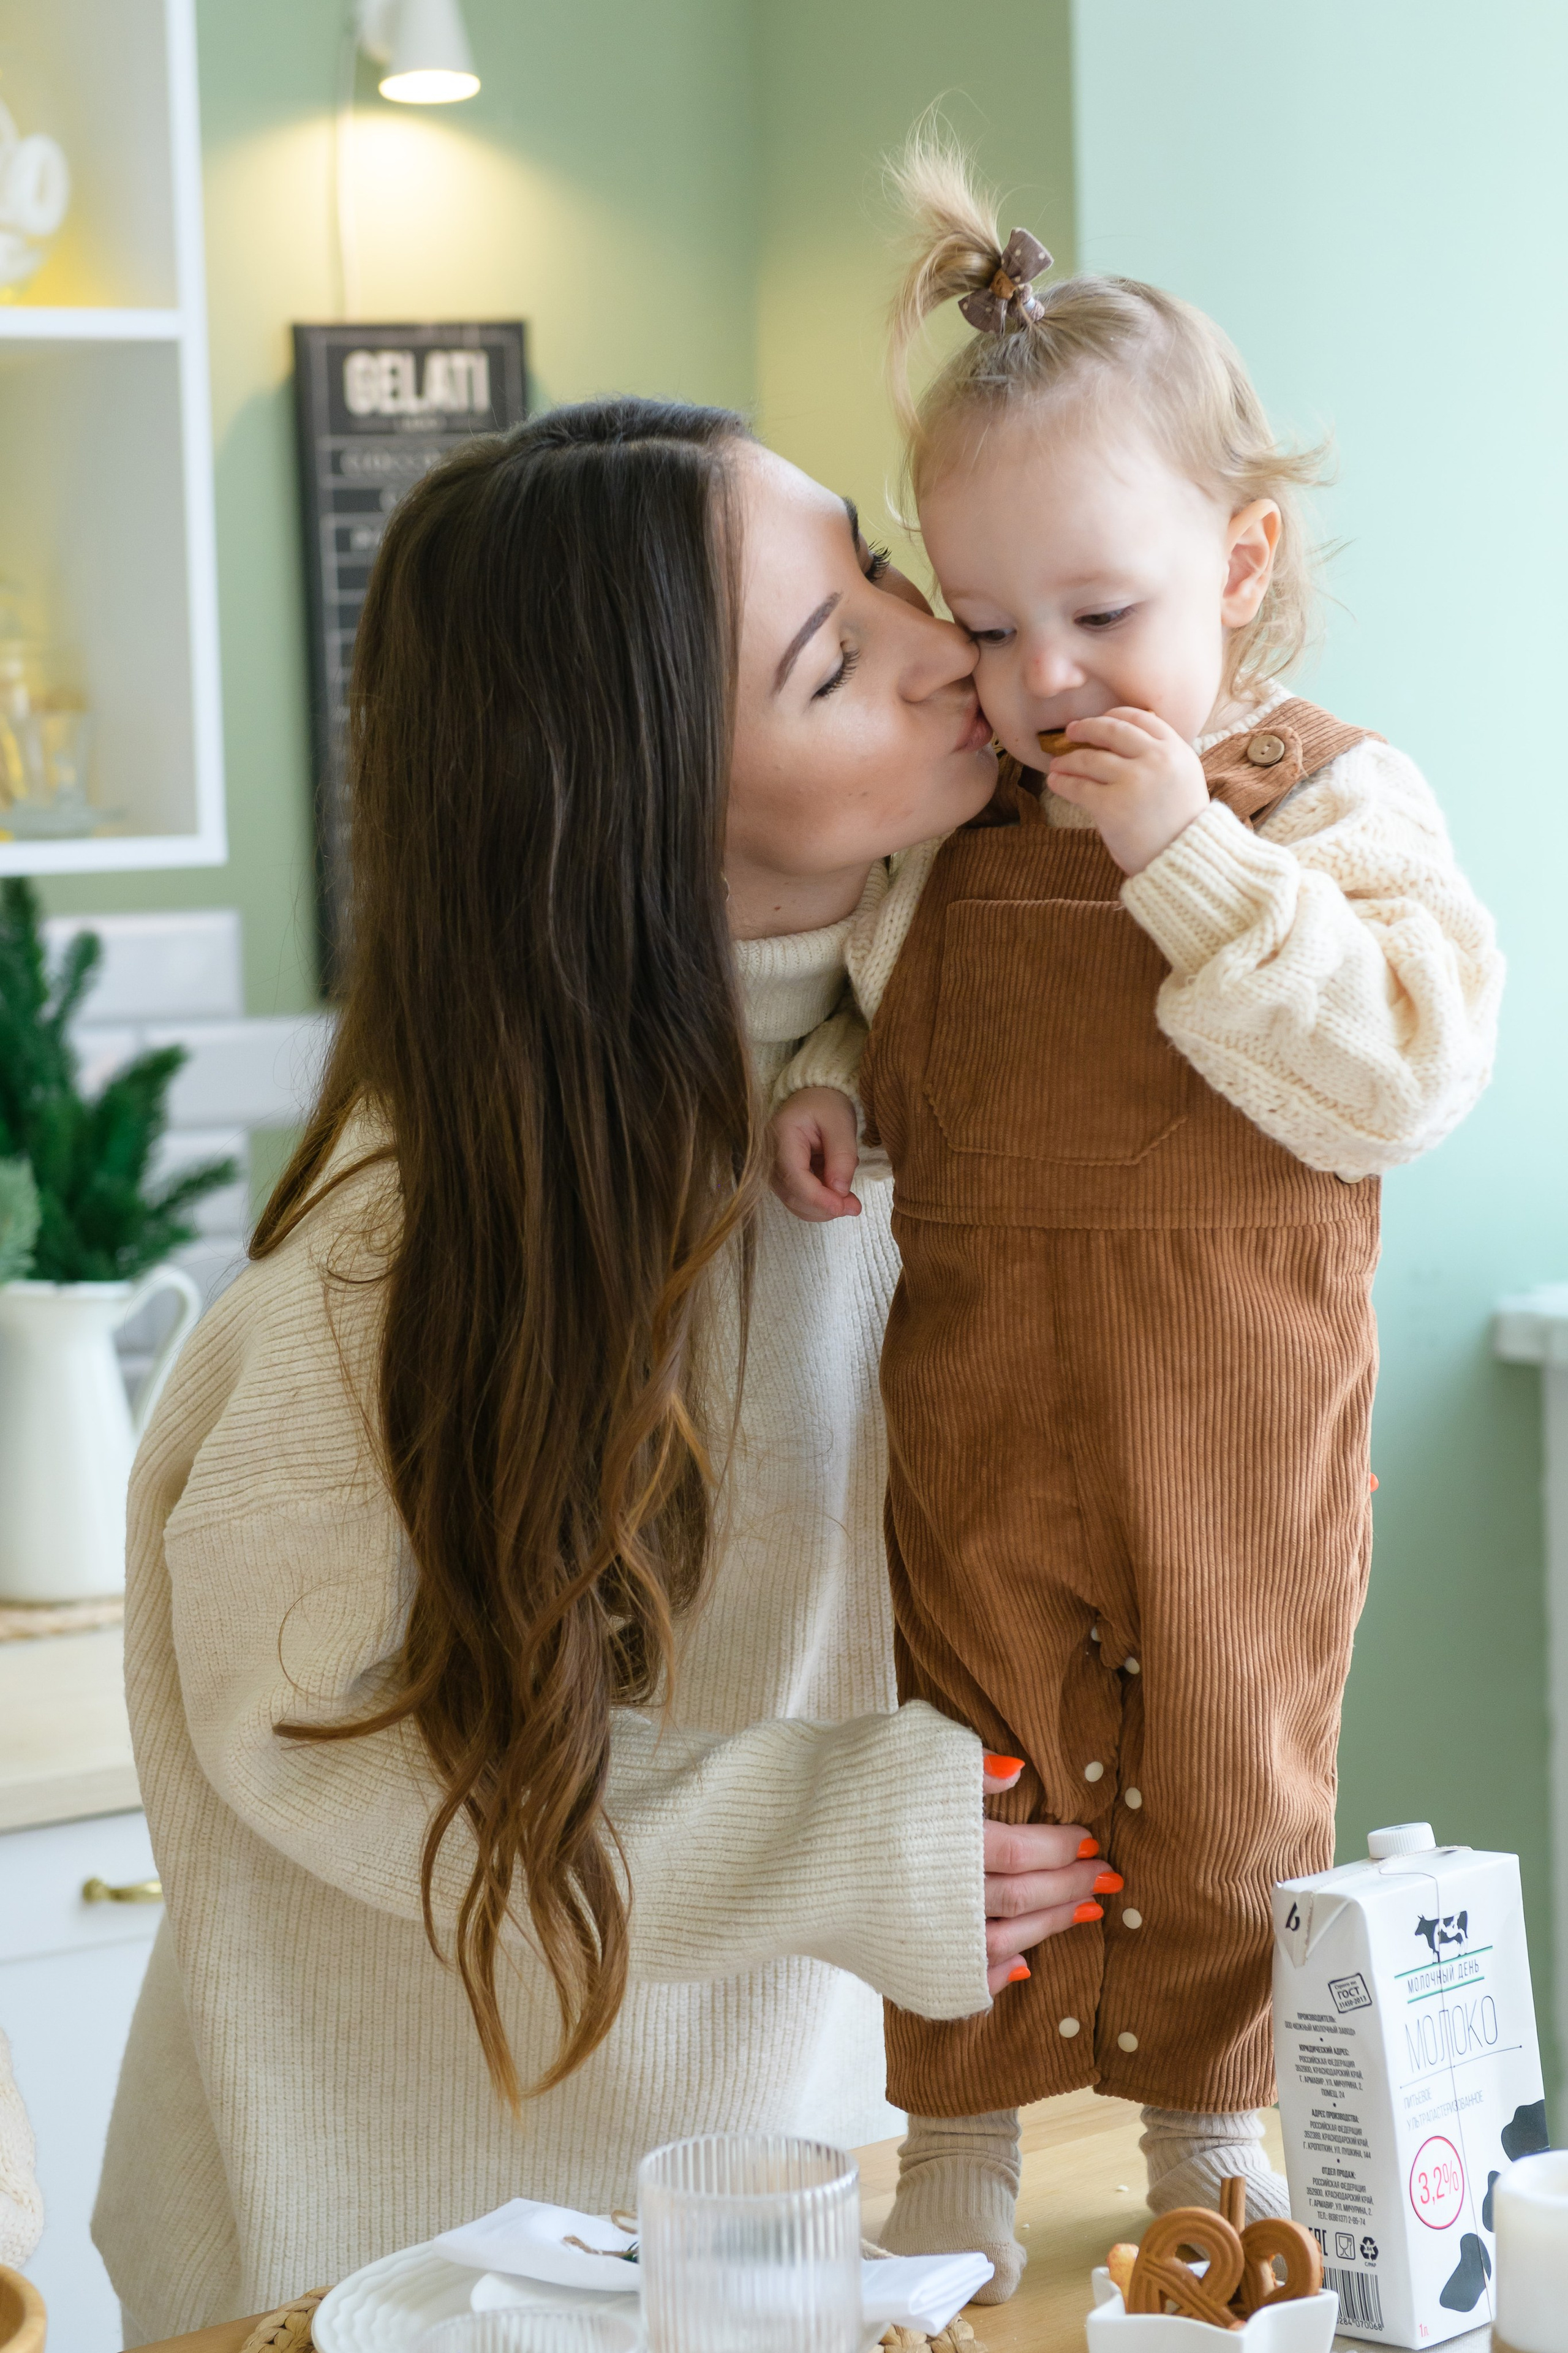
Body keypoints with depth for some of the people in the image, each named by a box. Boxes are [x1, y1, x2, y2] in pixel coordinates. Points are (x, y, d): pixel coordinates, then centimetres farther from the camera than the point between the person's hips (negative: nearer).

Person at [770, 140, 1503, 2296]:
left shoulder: (1336, 803, -9)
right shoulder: (947, 823, 2)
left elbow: (1404, 1078, -22)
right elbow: (864, 1006, 20)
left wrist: (1193, 856, -25)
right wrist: (821, 1089, -3)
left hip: (1230, 1425, -2)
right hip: (979, 1411, 2)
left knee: (1230, 1791, 13)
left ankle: (1211, 2125, 35)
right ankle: (961, 2144, 28)